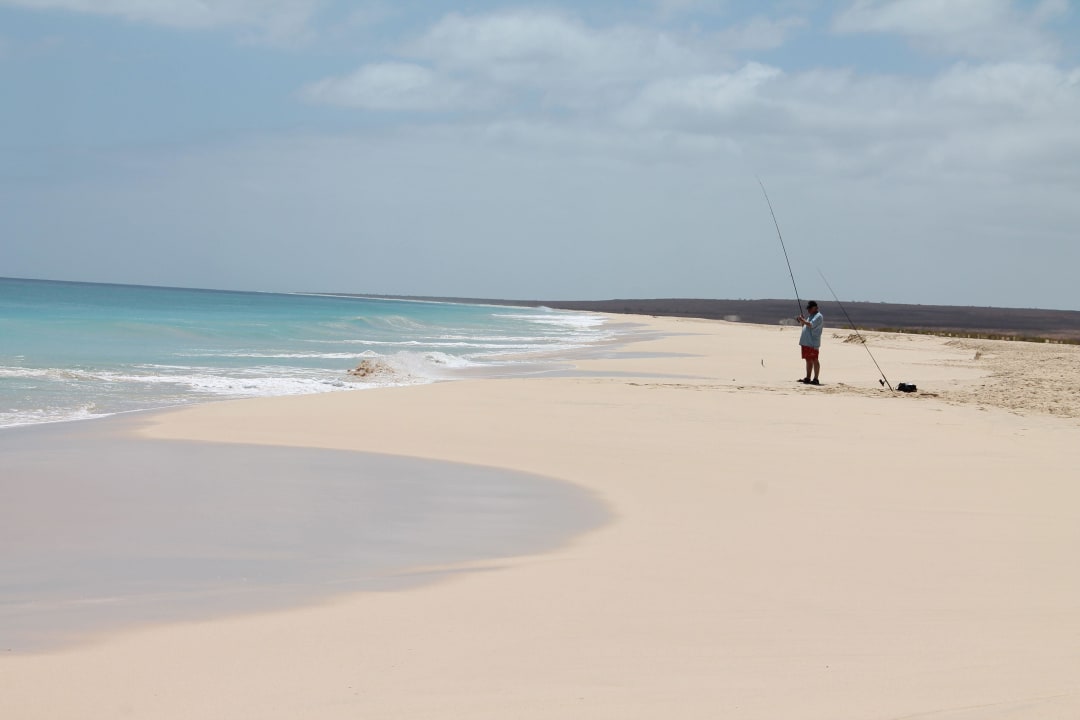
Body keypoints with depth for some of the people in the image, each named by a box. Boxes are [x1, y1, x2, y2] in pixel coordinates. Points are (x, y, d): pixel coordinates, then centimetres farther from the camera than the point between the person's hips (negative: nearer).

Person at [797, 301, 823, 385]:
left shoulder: (818, 316, -9)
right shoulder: (810, 316, 21)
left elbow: (811, 325, -22)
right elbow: (804, 326, 25)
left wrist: (803, 320, -15)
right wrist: (801, 321, 7)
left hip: (813, 343, -10)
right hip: (806, 342, 10)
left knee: (814, 360, -7)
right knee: (808, 360, 12)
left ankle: (815, 379, -6)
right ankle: (808, 378, 17)